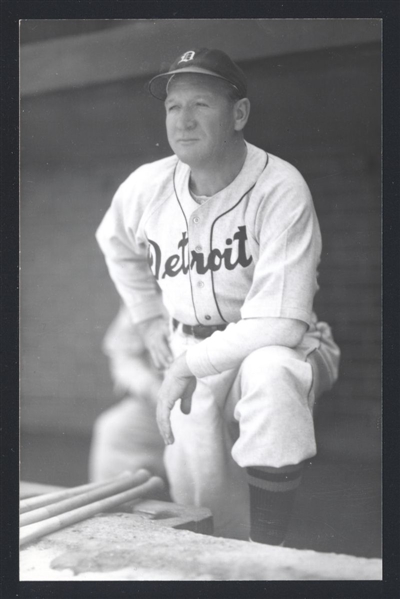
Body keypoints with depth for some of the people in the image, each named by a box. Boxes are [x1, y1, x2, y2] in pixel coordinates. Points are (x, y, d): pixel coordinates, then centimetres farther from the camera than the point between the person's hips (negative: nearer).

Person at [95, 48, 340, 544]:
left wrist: (189, 364, -22)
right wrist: (149, 319, 12)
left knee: (269, 371, -38)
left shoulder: (280, 187, -21)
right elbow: (115, 243, 20)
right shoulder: (145, 187, -5)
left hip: (280, 348, -4)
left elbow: (279, 323, -26)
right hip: (190, 363, 5)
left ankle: (269, 550, -24)